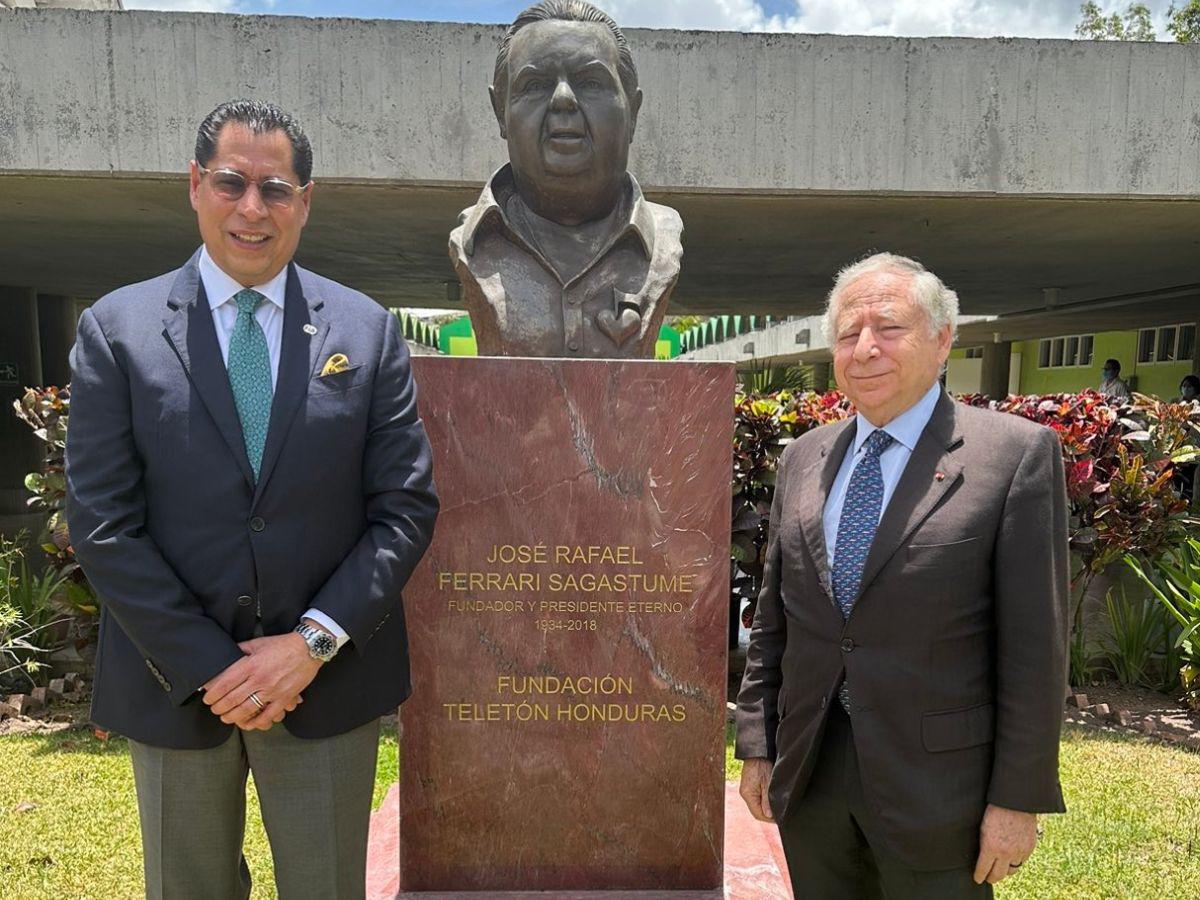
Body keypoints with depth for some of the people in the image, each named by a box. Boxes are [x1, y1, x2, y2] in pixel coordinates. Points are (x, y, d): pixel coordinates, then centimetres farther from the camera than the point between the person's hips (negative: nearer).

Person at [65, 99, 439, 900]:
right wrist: (207, 668, -11)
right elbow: (103, 523, -5)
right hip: (174, 683, 1)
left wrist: (314, 641, -12)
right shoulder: (116, 330, -2)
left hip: (328, 680, 0)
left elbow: (407, 506, -4)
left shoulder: (367, 331, -2)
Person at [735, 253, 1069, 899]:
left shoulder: (1016, 454, -9)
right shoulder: (802, 458, 4)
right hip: (807, 776, 4)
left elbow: (1035, 645, -9)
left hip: (934, 787, -3)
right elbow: (772, 621, 7)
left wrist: (1017, 798, -8)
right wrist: (757, 746, 7)